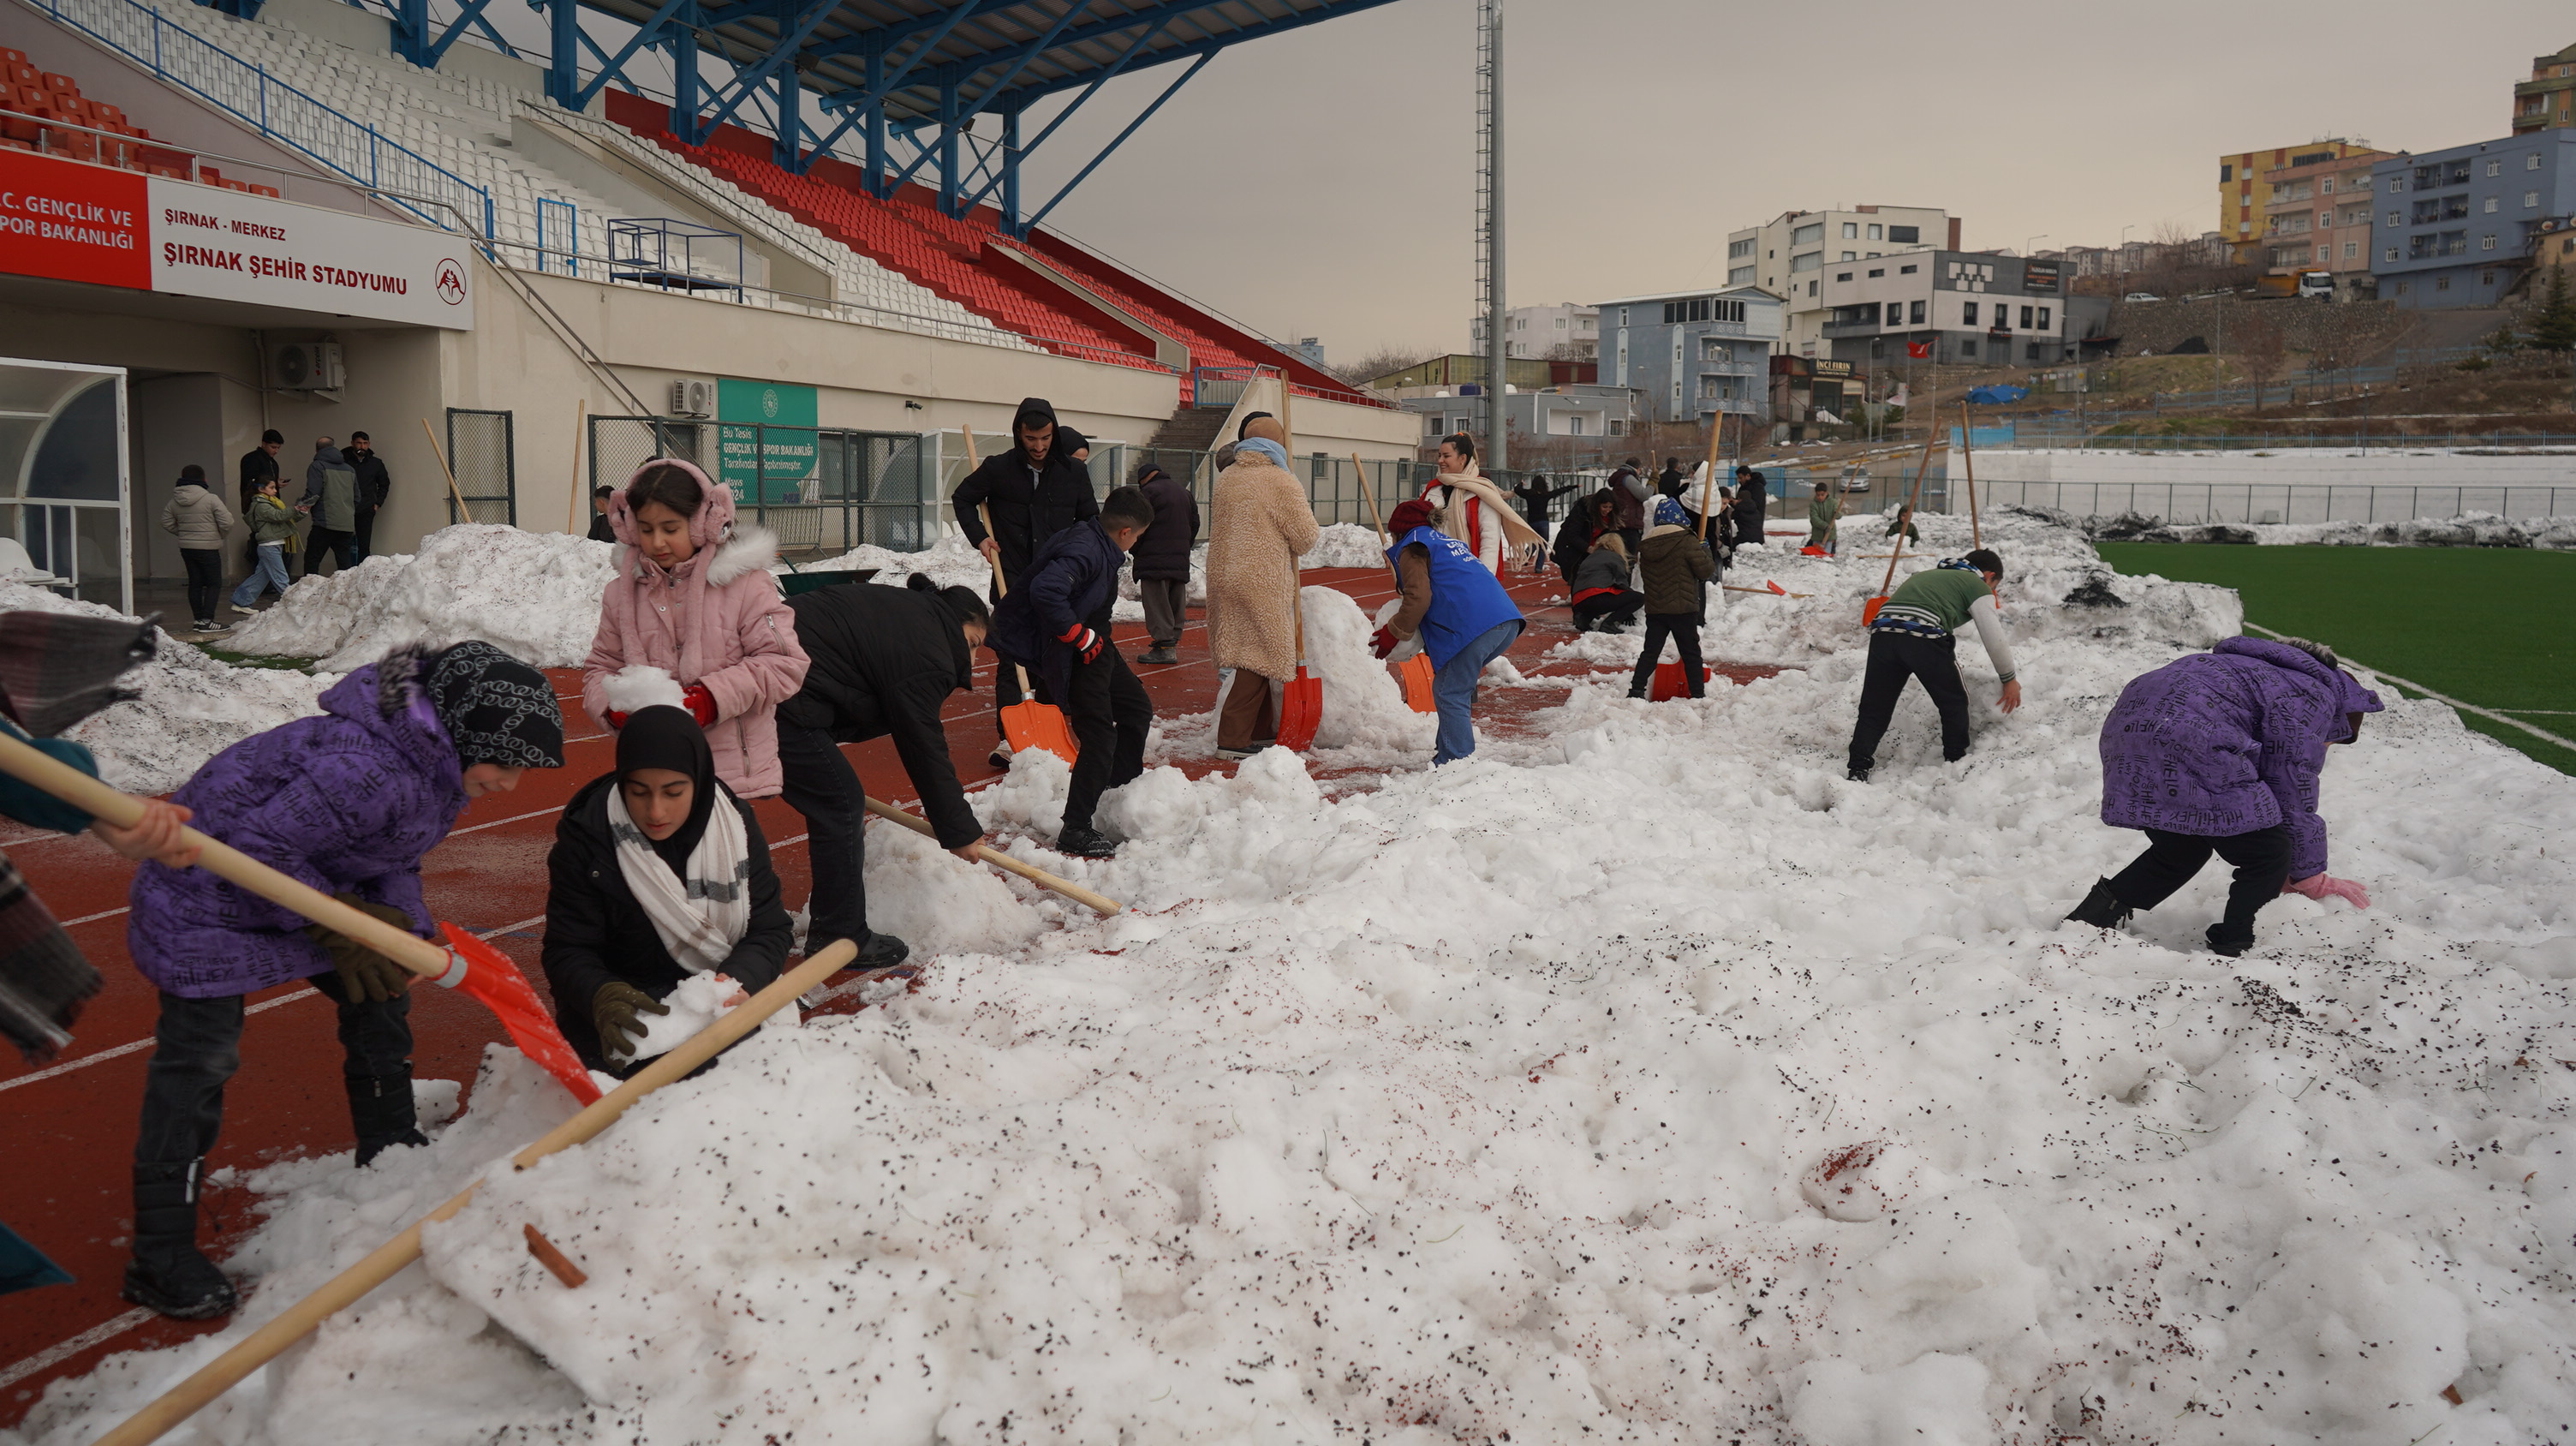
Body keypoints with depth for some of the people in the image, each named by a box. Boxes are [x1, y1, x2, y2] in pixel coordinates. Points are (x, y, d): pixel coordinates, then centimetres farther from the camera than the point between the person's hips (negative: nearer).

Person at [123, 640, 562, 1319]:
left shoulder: (439, 762, -6)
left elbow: (395, 859, 5)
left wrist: (405, 931, -12)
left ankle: (391, 1156, 27)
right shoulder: (369, 769, -38)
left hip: (308, 879, 10)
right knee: (199, 1058, -7)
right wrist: (342, 934, -25)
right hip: (211, 893, -9)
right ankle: (161, 1259, 3)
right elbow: (261, 846, -32)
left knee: (379, 997, 11)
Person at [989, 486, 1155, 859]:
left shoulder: (1099, 546, 5)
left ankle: (1121, 788, 37)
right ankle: (1075, 831, -3)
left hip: (1094, 643, 11)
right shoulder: (1084, 550, -25)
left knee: (1138, 708, 21)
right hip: (1072, 655, -11)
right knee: (1099, 734, -10)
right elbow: (1044, 591, -39)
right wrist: (1082, 637, -27)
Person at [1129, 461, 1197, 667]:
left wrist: (1135, 552, 4)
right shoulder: (1184, 492, 16)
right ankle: (1173, 642, 13)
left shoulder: (1149, 491, -7)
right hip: (1180, 561, 8)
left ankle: (1163, 647, -10)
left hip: (1155, 560, -7)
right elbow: (1195, 523, 20)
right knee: (1176, 604, 11)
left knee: (1157, 603, -6)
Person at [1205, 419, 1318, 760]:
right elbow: (1305, 535, -10)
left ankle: (1261, 730, 25)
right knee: (1259, 657, -3)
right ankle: (1232, 738, -5)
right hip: (1262, 581, -7)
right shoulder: (1280, 481, -11)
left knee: (1254, 656, 17)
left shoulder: (1225, 478, 10)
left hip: (1223, 575, 7)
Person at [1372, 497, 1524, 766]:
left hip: (1473, 626, -9)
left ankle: (1457, 761, -6)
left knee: (1450, 694, -3)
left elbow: (1419, 599, -6)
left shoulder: (1412, 548, 8)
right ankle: (1447, 750, 23)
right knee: (1459, 687, 20)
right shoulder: (1447, 540, 35)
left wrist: (1392, 634, 5)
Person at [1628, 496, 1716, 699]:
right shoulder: (1686, 541, -11)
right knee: (1690, 653, 6)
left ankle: (1636, 689, -1)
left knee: (1650, 651, 8)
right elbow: (1706, 570, -10)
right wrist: (1705, 551, 7)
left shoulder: (1647, 545, 6)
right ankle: (1698, 693, 10)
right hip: (1682, 608, -4)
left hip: (1654, 608, 4)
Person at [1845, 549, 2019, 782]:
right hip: (1924, 638, -5)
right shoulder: (1978, 586, 19)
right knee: (1954, 702, 18)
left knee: (1874, 708, 9)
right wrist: (2010, 678, 26)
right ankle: (1957, 762, 27)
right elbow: (1994, 638, 13)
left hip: (1882, 633, 5)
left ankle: (1858, 770, -2)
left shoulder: (1925, 575, 38)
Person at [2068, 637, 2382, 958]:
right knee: (2270, 855, 5)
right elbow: (2293, 801, 5)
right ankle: (2229, 952, 7)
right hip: (2185, 745, -10)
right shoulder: (2312, 700, 8)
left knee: (2182, 851, 28)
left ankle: (2094, 913, 23)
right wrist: (2313, 879, 18)